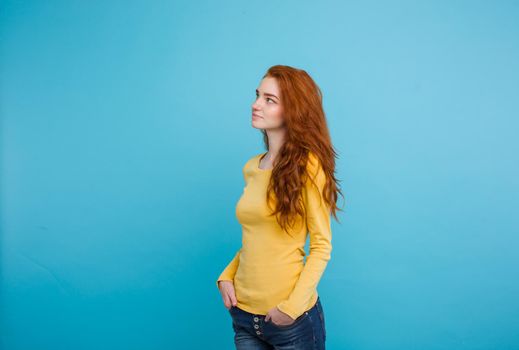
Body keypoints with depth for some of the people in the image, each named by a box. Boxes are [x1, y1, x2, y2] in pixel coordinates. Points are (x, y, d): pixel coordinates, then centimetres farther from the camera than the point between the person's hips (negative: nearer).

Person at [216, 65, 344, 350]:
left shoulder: (308, 165, -12)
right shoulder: (251, 168, 5)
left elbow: (321, 245, -11)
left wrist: (292, 306, -17)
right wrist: (226, 276, 1)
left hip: (291, 318, -5)